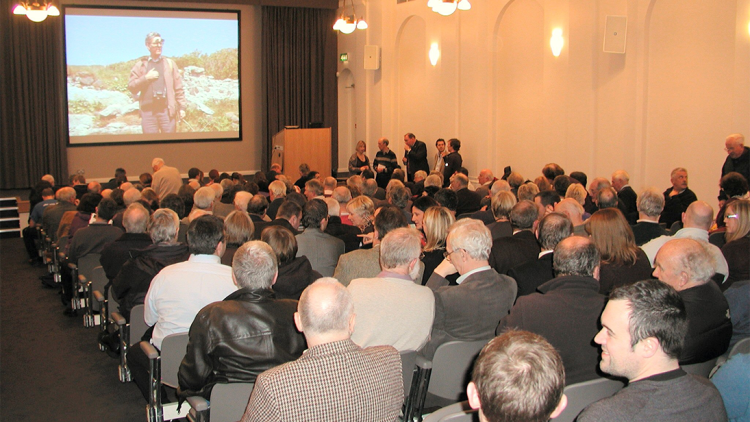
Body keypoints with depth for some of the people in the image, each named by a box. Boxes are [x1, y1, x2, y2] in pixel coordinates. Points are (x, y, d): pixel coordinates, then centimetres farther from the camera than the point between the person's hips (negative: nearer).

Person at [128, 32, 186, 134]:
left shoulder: (169, 63, 11)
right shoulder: (140, 65, 10)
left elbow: (178, 87, 7)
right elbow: (131, 87, 4)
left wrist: (182, 107, 1)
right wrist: (146, 78, -7)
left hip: (167, 110, 0)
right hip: (148, 111, 0)